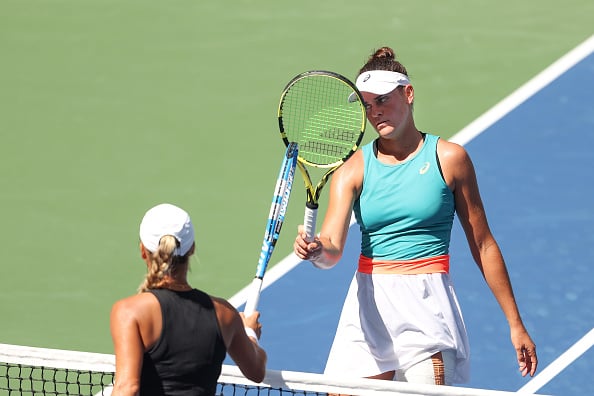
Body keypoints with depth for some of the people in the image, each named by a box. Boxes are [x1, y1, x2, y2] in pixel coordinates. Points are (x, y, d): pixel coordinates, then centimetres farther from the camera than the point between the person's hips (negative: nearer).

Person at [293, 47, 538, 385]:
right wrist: (316, 250, -36)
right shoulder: (354, 170, 2)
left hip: (428, 309, -2)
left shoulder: (448, 158, 0)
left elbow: (483, 245, 4)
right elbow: (333, 247, -11)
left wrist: (516, 325, 5)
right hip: (369, 309, 2)